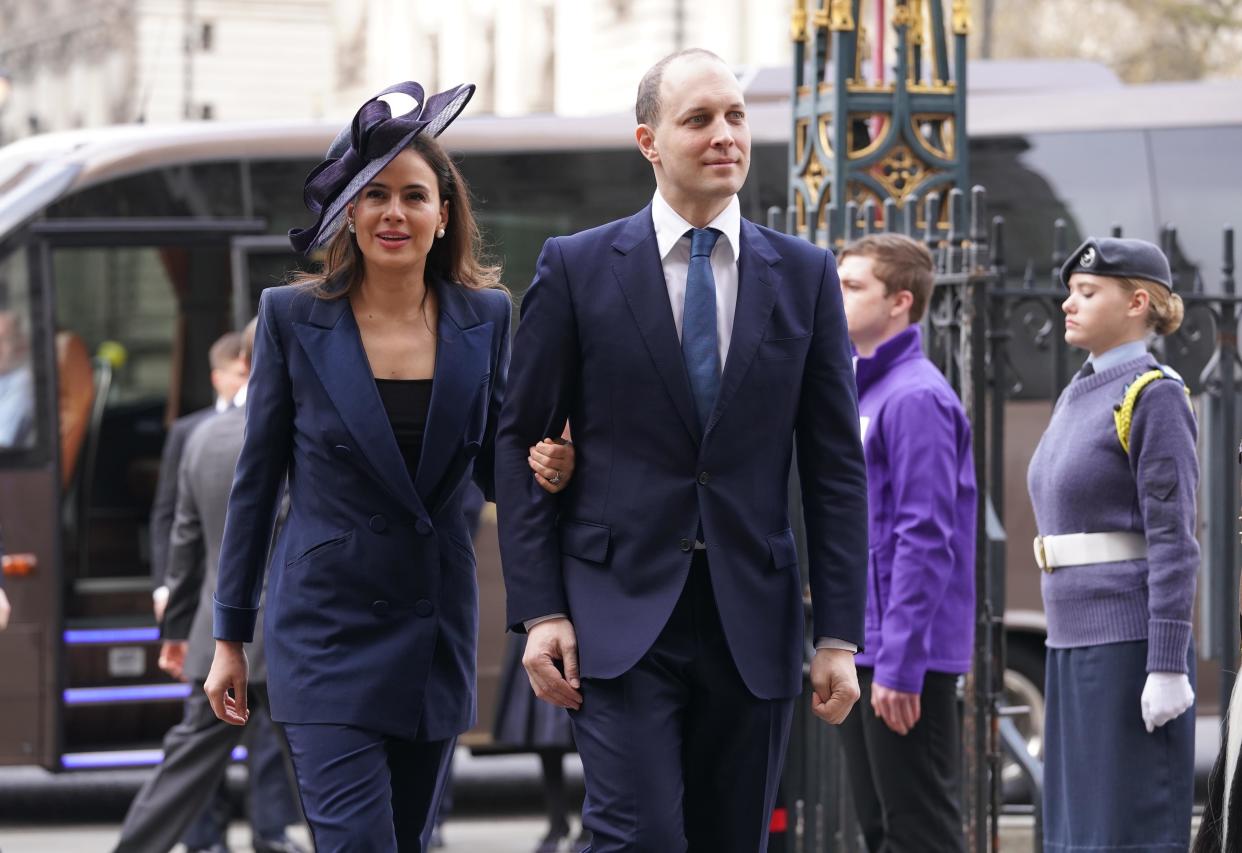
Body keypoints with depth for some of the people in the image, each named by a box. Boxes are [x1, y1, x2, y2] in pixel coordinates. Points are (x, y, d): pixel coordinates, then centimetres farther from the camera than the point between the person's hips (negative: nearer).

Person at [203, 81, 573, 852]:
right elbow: (256, 480, 2)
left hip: (436, 629, 3)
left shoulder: (484, 317, 3)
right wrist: (231, 635, 3)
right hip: (328, 626, -3)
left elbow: (492, 467, 9)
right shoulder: (294, 317, -3)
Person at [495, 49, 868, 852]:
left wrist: (840, 635, 1)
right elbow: (522, 444, 2)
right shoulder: (576, 267, 1)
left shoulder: (805, 275, 7)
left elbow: (836, 464, 6)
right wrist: (538, 611, -6)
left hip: (753, 620, 3)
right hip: (622, 612, -3)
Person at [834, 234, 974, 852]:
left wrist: (900, 663, -22)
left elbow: (925, 540, -19)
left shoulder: (916, 399, -14)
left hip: (905, 657, -9)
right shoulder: (859, 393, 15)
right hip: (860, 649, 9)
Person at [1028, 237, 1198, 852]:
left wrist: (1168, 668, -20)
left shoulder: (1155, 396, -10)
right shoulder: (1079, 396, 16)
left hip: (1130, 647, -9)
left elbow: (1174, 540, -15)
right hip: (1076, 642, 9)